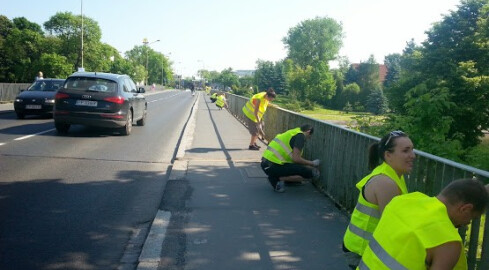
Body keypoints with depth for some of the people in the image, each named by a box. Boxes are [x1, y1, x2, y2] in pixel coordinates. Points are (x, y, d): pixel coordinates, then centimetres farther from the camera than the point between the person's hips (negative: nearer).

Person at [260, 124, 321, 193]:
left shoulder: (292, 132, 24)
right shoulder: (300, 136, -5)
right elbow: (296, 158, -14)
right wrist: (312, 163, 1)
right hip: (274, 166, -10)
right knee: (308, 173, -5)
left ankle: (274, 177, 6)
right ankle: (278, 179, -8)